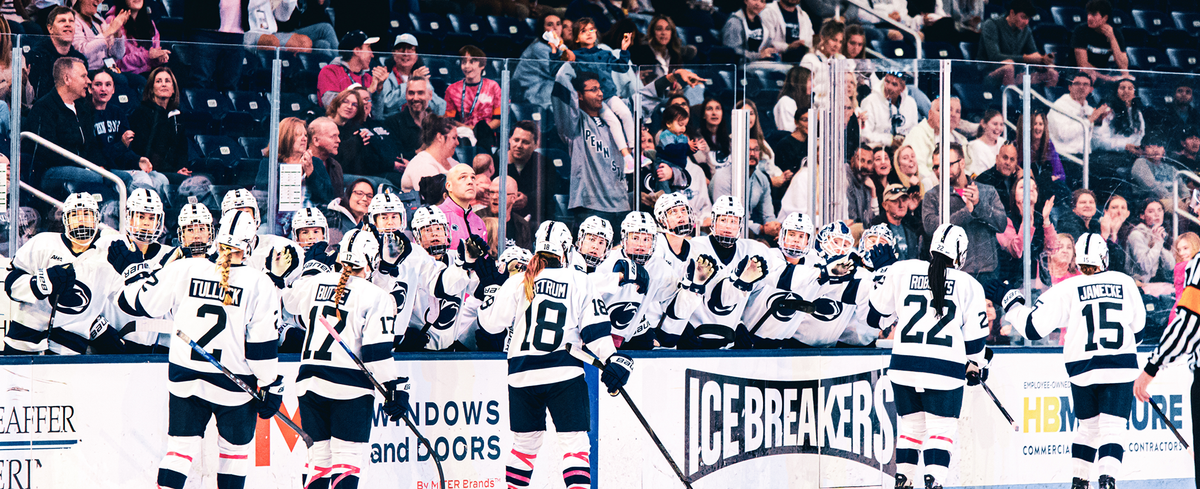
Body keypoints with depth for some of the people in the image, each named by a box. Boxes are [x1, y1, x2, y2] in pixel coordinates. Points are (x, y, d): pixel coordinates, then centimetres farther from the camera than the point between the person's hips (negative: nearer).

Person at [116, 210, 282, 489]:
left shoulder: (184, 271, -6)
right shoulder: (260, 285, -10)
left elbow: (137, 301, 0)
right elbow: (262, 343, -10)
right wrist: (272, 386, 0)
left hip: (185, 380, 2)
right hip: (234, 387, -2)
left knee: (181, 446, 8)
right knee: (236, 447, 17)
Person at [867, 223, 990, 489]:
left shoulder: (902, 271, 5)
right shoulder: (969, 286, 3)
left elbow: (876, 311, 15)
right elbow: (975, 333, 6)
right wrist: (975, 365, 22)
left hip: (904, 365, 2)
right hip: (945, 368, -2)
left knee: (909, 424, 17)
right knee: (941, 427, 4)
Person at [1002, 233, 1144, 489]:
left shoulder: (1067, 289, -3)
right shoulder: (1125, 283, 4)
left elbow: (1034, 327, -4)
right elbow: (1138, 330, 13)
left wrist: (1014, 307, 14)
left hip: (1083, 370, 1)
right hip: (1121, 368, -1)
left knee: (1088, 426, 19)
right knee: (1113, 427, -2)